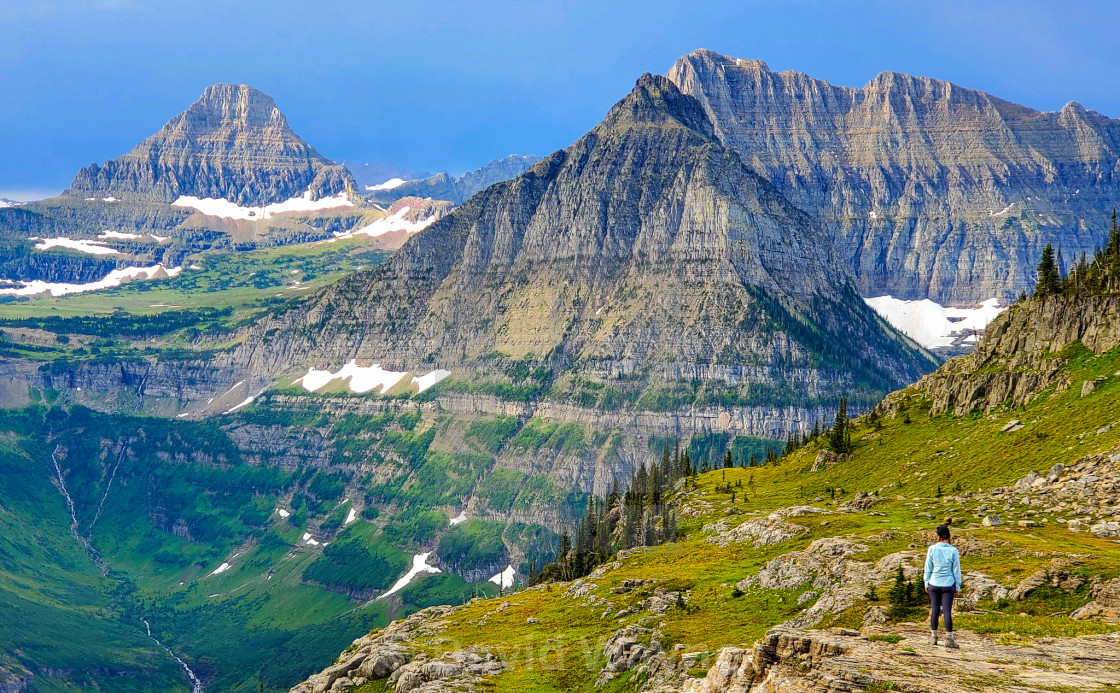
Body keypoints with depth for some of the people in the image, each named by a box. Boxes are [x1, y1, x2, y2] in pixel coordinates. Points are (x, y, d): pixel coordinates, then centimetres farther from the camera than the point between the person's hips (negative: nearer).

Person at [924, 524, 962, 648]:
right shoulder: (953, 551, -8)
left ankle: (933, 636, 16)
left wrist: (926, 583, 11)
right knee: (947, 610, 0)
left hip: (934, 583, 1)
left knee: (934, 609, 9)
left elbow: (928, 568, 1)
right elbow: (956, 570, -1)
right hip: (948, 584, -1)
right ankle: (949, 638, 0)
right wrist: (957, 586, 7)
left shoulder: (932, 549, -6)